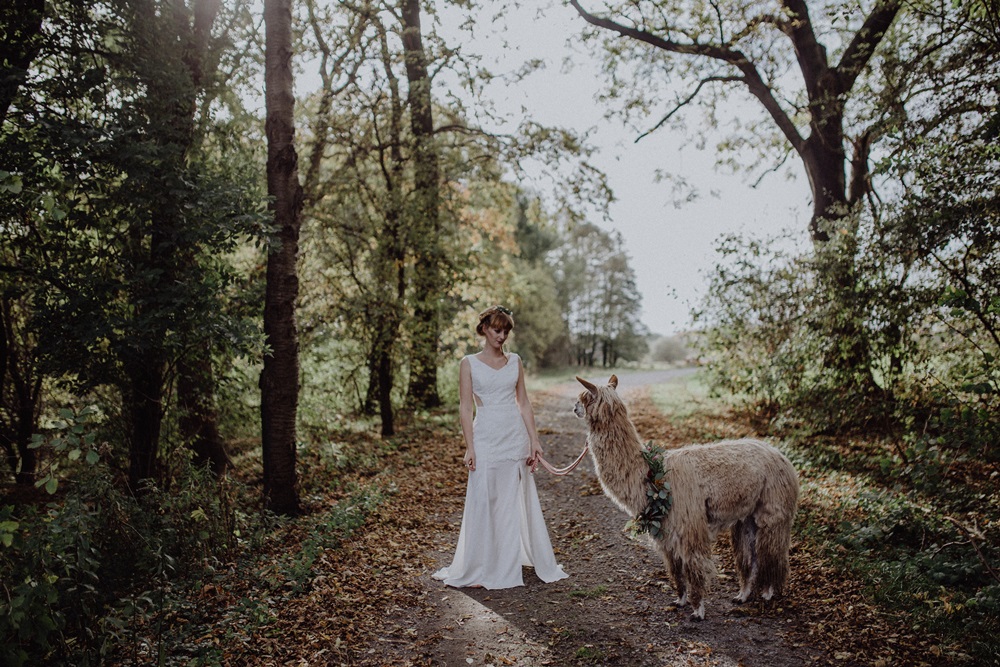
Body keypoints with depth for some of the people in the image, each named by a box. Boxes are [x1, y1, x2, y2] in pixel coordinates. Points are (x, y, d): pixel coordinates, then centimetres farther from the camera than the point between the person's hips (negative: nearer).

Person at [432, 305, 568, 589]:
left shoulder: (515, 361, 8)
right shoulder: (469, 363, 0)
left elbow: (523, 403, 9)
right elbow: (465, 408, -3)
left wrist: (534, 440, 3)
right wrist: (469, 447, -10)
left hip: (515, 435, 3)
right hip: (485, 436, -3)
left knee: (517, 501, 7)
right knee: (483, 501, 0)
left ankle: (508, 568, 21)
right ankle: (478, 568, 15)